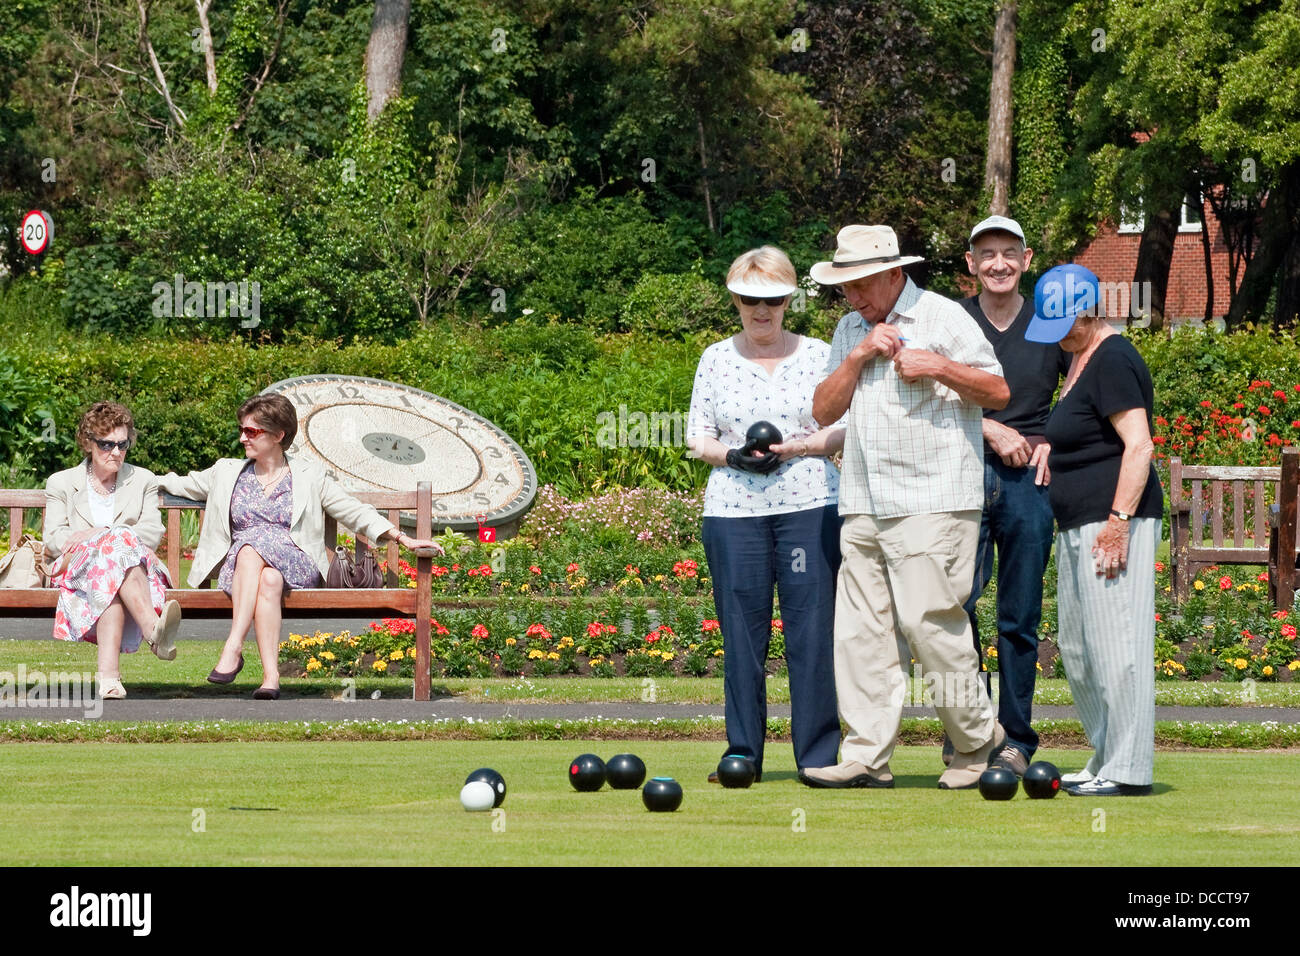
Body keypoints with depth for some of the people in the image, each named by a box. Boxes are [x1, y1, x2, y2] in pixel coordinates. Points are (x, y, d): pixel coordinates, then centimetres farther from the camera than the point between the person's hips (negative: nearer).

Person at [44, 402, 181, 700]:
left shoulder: (143, 481, 22)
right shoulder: (61, 483, 20)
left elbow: (153, 533, 6)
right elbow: (53, 540, 7)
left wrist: (99, 534, -10)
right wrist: (115, 537, -10)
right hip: (77, 571, -1)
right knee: (117, 547, -38)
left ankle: (107, 672, -62)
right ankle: (154, 629, -66)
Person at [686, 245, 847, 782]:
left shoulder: (818, 356, 8)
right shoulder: (715, 360, 12)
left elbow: (845, 430, 5)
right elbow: (697, 436, 11)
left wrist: (795, 448, -11)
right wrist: (733, 456, -9)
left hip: (809, 505, -1)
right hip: (734, 510, 1)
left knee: (813, 630, -5)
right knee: (740, 631, 0)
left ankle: (819, 755, 0)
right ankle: (742, 753, 8)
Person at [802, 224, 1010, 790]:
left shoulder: (943, 318, 0)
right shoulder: (850, 330, 18)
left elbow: (998, 392, 0)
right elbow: (823, 410, 12)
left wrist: (937, 366, -12)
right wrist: (858, 356, -1)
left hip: (931, 503, -6)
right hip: (863, 506, 6)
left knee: (929, 621, -10)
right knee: (860, 629, -1)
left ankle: (978, 738, 6)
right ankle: (866, 757, 0)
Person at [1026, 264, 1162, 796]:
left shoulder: (1113, 361, -12)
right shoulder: (1081, 357, 19)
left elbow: (1138, 446, -20)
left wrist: (1118, 521, -24)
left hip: (1115, 519, -11)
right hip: (1078, 526, 11)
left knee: (1114, 645, -10)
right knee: (1077, 651, 14)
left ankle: (1128, 771, -9)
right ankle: (1105, 761, 21)